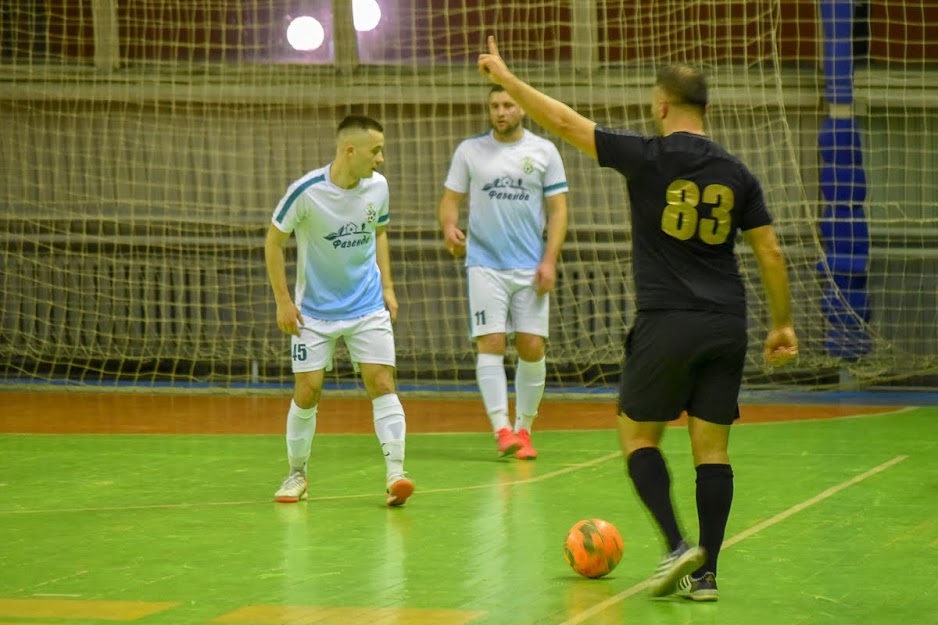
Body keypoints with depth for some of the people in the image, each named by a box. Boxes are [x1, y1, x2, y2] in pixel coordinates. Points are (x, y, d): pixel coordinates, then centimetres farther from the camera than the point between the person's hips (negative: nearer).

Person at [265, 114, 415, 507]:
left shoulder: (378, 186, -5)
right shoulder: (306, 191, -18)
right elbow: (274, 241, -6)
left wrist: (387, 287, 8)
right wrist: (283, 301, -8)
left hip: (368, 308, 2)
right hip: (315, 311, -2)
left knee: (381, 383, -10)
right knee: (307, 391, -1)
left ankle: (395, 473, -14)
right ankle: (297, 474, 18)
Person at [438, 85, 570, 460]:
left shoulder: (544, 151, 5)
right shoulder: (470, 151, 6)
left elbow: (557, 209, 4)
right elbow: (451, 198, 9)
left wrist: (550, 260, -5)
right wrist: (449, 227, -13)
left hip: (531, 269, 0)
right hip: (484, 264, 0)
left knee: (532, 348, -1)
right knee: (490, 344, -10)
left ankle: (523, 428, 11)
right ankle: (501, 428, -11)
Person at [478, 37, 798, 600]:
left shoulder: (648, 157, -6)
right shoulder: (736, 174, 7)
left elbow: (565, 121, -2)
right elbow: (770, 253, 8)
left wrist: (505, 77, 9)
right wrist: (783, 323, 18)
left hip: (668, 322, -4)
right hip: (728, 324, 4)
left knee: (638, 434, 9)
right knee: (711, 447, 7)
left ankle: (678, 546, -8)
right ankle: (706, 573, 4)